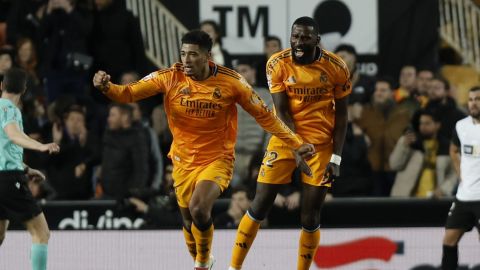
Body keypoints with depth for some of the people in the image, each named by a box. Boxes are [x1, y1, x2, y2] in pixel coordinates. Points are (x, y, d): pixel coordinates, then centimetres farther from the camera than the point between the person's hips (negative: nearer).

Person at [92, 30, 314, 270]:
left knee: (198, 209, -26)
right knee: (189, 222, 12)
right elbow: (128, 94, -15)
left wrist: (296, 144, -7)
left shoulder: (230, 81, -14)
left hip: (217, 159, -3)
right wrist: (107, 87, -37)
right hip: (183, 162, 3)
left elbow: (263, 115, -5)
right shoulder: (170, 78, -11)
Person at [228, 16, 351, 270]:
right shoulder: (278, 64, -11)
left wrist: (336, 158, -7)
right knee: (260, 205, -2)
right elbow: (281, 112, -12)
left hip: (321, 142, 0)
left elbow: (341, 115, -1)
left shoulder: (336, 68, -9)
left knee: (310, 216, -1)